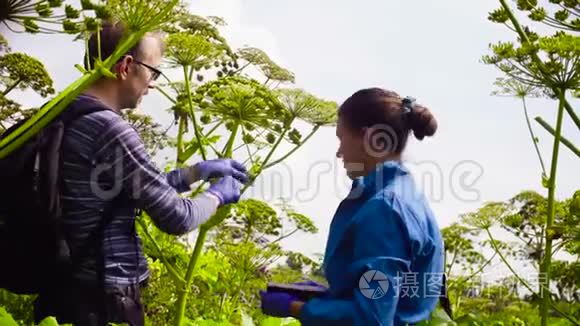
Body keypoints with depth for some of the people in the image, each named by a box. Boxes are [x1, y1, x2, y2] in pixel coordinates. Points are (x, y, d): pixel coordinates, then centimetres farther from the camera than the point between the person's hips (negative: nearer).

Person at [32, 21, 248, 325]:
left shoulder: (62, 118, 8)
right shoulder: (109, 129, -21)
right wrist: (217, 195, 3)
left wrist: (200, 170, 18)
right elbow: (176, 218, -15)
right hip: (101, 296, -9)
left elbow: (144, 188, 16)